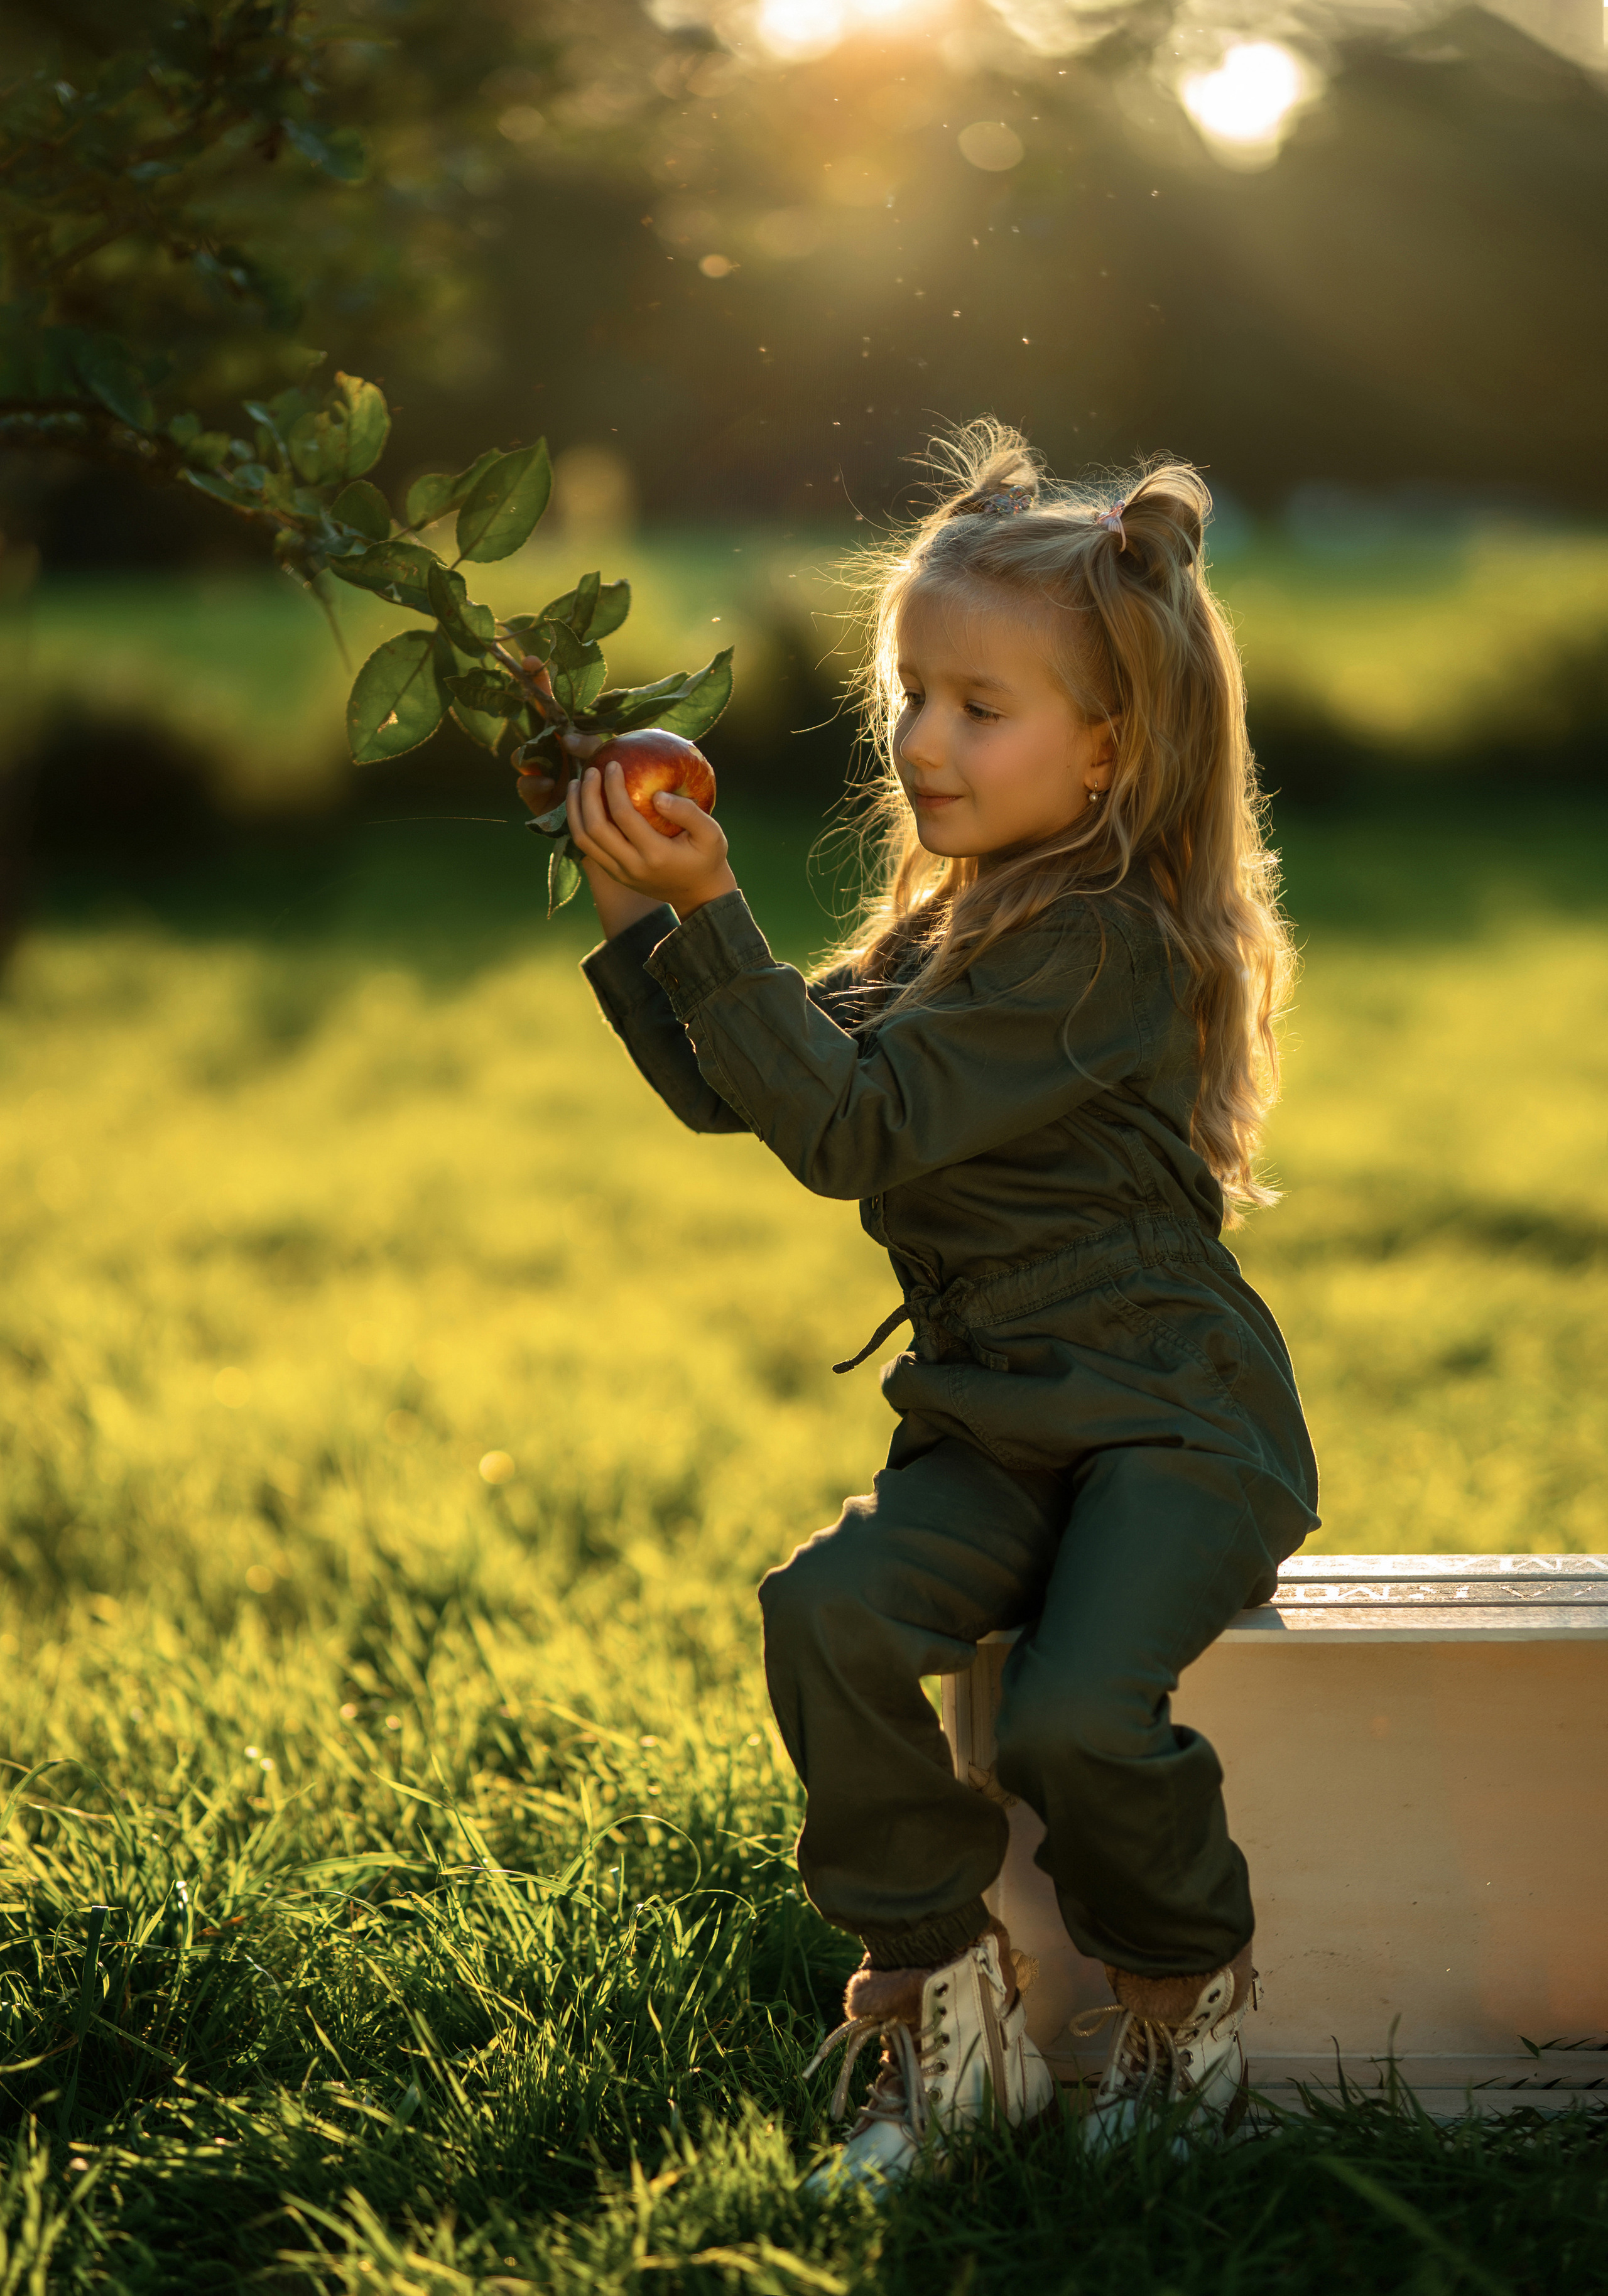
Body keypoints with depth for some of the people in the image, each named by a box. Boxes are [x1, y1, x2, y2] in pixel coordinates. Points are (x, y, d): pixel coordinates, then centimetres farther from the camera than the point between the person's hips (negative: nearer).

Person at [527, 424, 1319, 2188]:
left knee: (1074, 1716, -28)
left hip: (1178, 1423, -7)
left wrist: (714, 918, -24)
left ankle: (1186, 1984, 5)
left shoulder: (1102, 941, -16)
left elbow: (852, 1128, -22)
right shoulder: (944, 931, 14)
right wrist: (641, 918, 4)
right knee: (831, 1612, -21)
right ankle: (937, 1993, -6)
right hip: (996, 1429, 8)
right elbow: (737, 1089, 16)